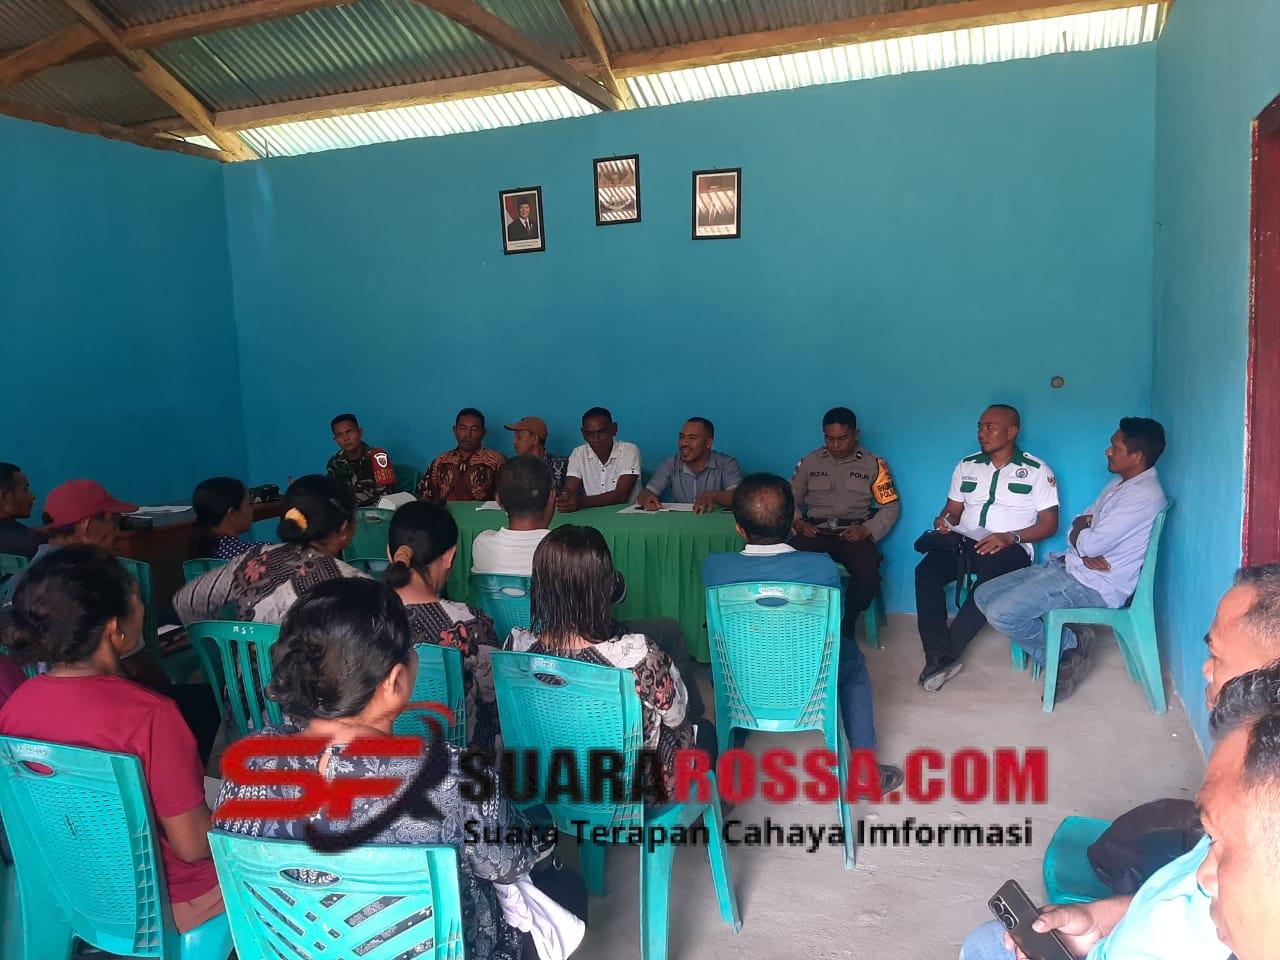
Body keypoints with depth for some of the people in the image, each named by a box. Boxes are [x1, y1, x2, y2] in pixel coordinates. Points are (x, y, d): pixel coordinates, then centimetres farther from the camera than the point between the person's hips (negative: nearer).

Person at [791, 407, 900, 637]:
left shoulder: (873, 464, 10)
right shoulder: (810, 461, 15)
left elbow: (890, 506, 8)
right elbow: (791, 500, 17)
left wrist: (866, 530, -8)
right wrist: (798, 523, -4)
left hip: (854, 533, -1)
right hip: (815, 532, 1)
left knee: (868, 576, -33)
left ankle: (845, 626, -2)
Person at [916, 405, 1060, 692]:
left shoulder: (1037, 470, 4)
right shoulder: (966, 466, 17)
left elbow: (1049, 524, 0)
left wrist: (1010, 537, -18)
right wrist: (944, 521, -6)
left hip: (1010, 548, -4)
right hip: (964, 542, 4)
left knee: (989, 584, -37)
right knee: (926, 571, -29)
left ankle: (942, 655, -25)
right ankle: (941, 657, -30)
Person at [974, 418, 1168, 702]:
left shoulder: (1145, 495, -18)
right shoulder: (1121, 483, 15)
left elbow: (1091, 543, -23)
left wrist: (1080, 532, 1)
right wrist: (1086, 552, -7)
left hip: (1094, 585, -10)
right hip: (1069, 566, 10)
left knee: (1001, 614, -24)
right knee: (984, 595, 0)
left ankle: (1070, 646, 1)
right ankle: (1067, 648, 1)